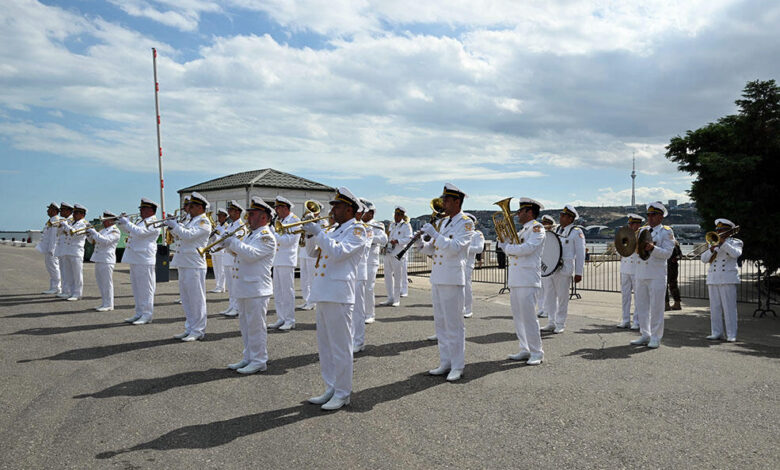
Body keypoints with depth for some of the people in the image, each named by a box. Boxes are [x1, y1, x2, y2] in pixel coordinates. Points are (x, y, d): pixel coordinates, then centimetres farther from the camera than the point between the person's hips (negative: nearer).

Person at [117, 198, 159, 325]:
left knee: (145, 288, -6)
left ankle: (147, 315, -1)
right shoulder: (141, 221, 21)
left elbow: (140, 232, -24)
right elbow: (130, 230, 32)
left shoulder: (153, 222, -10)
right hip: (134, 260, 10)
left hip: (144, 260, -10)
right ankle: (139, 313, 22)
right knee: (137, 288, 14)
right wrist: (122, 222, 15)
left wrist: (126, 222, -15)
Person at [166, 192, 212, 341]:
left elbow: (189, 235, -21)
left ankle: (198, 331, 3)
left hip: (194, 266, -10)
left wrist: (174, 225, -13)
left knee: (196, 299, -4)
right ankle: (189, 329, 22)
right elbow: (180, 234, 26)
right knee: (186, 299, 13)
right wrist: (172, 225, 9)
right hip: (184, 264, 10)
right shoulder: (192, 220, 19)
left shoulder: (204, 222, -10)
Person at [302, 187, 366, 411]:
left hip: (339, 295, -9)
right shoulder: (334, 230, 21)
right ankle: (331, 389, 24)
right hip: (323, 294, 9)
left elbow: (338, 251, -20)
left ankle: (342, 393, 8)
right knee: (325, 346, 13)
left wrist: (318, 232, -16)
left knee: (340, 346, -2)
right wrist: (311, 234, 7)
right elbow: (313, 253, 24)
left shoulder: (356, 230, -5)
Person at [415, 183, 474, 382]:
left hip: (453, 280, -8)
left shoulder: (466, 223, -7)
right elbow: (432, 249, 18)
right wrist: (422, 243, -2)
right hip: (437, 278, 8)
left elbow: (454, 247, -21)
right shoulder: (443, 222, 16)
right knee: (440, 324, 12)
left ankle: (457, 367, 8)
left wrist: (434, 234, -24)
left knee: (454, 324, -2)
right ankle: (445, 363, 22)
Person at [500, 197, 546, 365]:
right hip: (515, 280, 9)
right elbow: (508, 247, 20)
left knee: (529, 316, -7)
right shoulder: (522, 230, 23)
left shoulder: (537, 228, -5)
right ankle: (525, 350, 18)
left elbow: (528, 248, -20)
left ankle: (536, 353, 2)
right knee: (518, 317, 10)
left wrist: (508, 247, -7)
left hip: (528, 280, -9)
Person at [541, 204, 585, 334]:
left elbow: (580, 254, -8)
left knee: (562, 296, 1)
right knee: (550, 295, 9)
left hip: (564, 268, -6)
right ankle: (551, 323, 20)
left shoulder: (576, 232, -6)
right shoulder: (557, 229, 15)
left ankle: (560, 324, 13)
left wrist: (578, 273, -11)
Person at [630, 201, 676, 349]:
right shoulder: (642, 230, 16)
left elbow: (667, 253, -10)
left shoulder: (666, 232, 0)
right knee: (642, 306, 9)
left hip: (657, 275, -6)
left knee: (656, 307, -2)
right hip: (641, 274, 6)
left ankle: (656, 337, 6)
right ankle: (645, 335, 18)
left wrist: (653, 248, -25)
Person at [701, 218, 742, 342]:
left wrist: (723, 243, -15)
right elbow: (704, 259, 9)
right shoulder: (713, 242, 19)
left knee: (729, 307, -6)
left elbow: (736, 254, -14)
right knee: (715, 308, 4)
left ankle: (731, 335, -2)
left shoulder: (736, 242, 8)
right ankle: (716, 333, 9)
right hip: (713, 279, 4)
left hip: (728, 279, -4)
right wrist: (712, 248, -6)